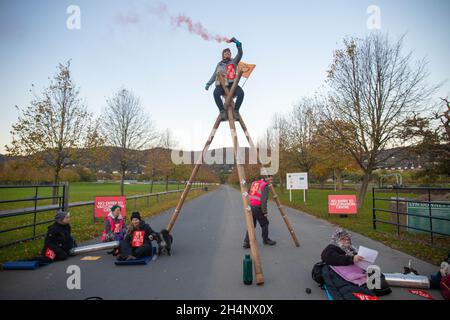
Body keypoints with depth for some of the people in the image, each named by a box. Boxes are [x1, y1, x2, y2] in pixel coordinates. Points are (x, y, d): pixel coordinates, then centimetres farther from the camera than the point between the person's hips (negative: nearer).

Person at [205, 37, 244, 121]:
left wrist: (237, 42, -10)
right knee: (216, 93, -35)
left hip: (232, 84, -1)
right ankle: (222, 111, -28)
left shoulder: (233, 61, 17)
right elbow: (214, 75, 23)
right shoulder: (219, 64, 22)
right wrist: (208, 84, 11)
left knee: (241, 93, -32)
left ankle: (236, 110, -22)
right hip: (221, 85, 1)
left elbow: (240, 54, 2)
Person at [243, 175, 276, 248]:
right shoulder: (265, 186, -7)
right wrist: (265, 212, -13)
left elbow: (249, 195, 15)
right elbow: (263, 200, -17)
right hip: (257, 208, -7)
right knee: (264, 223, 13)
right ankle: (266, 240, 27)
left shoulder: (254, 183, 16)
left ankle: (246, 242, 7)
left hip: (250, 207, 7)